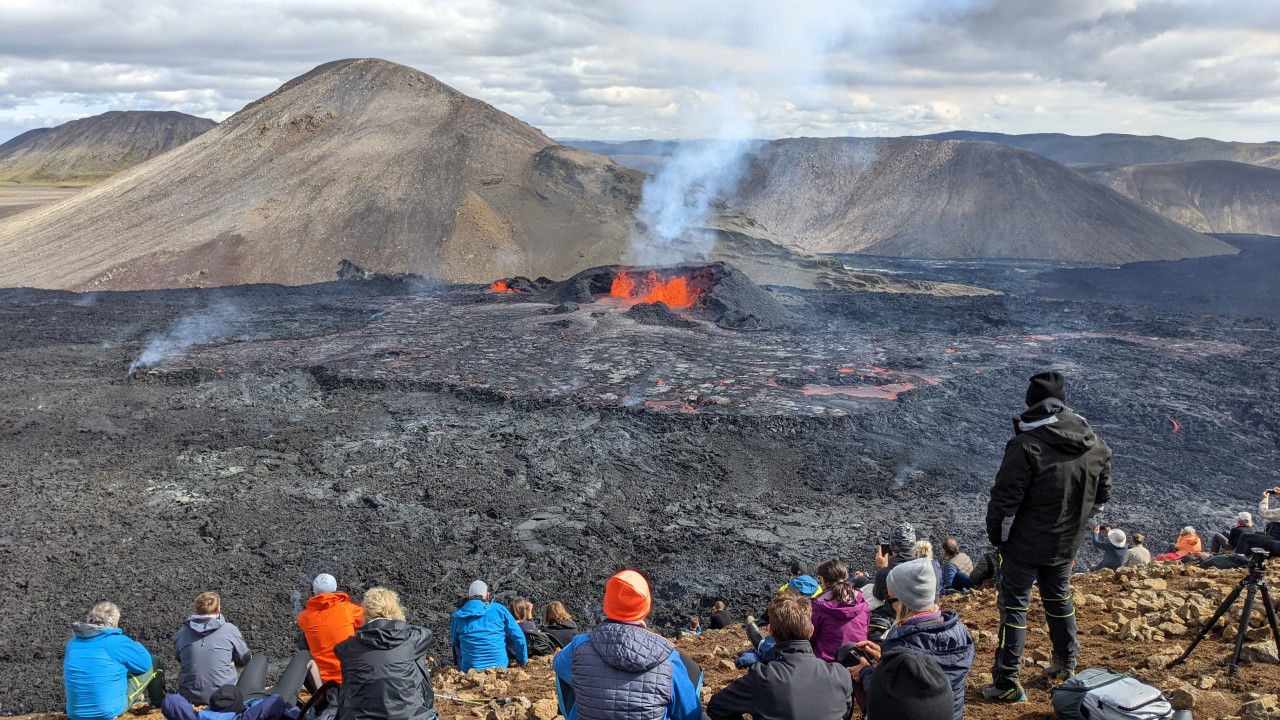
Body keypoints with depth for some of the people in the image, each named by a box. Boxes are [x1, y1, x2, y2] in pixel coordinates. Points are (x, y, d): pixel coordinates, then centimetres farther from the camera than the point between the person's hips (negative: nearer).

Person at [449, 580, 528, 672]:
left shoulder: (457, 617, 3)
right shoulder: (499, 610, -2)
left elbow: (454, 643, 18)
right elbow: (519, 638, -1)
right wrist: (522, 661, 11)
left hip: (469, 671, 1)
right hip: (500, 667, 0)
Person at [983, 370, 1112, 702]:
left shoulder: (1027, 445, -24)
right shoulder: (1095, 444, -2)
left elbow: (1005, 500, -21)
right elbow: (1102, 496, 10)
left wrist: (997, 535, -5)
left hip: (1025, 544, -6)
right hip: (1067, 544, 6)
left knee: (1014, 605, 3)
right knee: (1059, 597, 25)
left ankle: (1007, 683, 7)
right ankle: (1066, 663, 43)